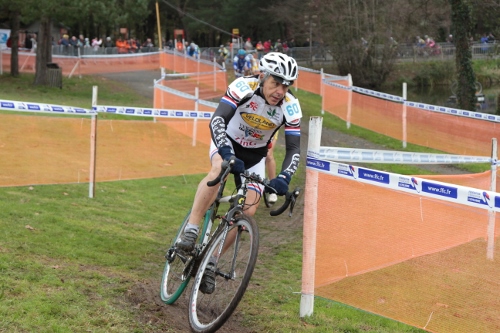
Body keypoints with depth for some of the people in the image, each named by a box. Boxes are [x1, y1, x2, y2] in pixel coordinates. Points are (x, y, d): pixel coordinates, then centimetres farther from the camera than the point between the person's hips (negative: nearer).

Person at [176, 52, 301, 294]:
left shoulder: (291, 108, -22)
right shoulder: (244, 87, -29)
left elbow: (294, 150, -20)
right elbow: (217, 120, -40)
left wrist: (283, 178, -39)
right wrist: (227, 154, -55)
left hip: (255, 155, 3)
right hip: (227, 143, -3)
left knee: (248, 211, -12)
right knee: (220, 168, -37)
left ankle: (210, 262, 2)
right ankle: (190, 231, -35)